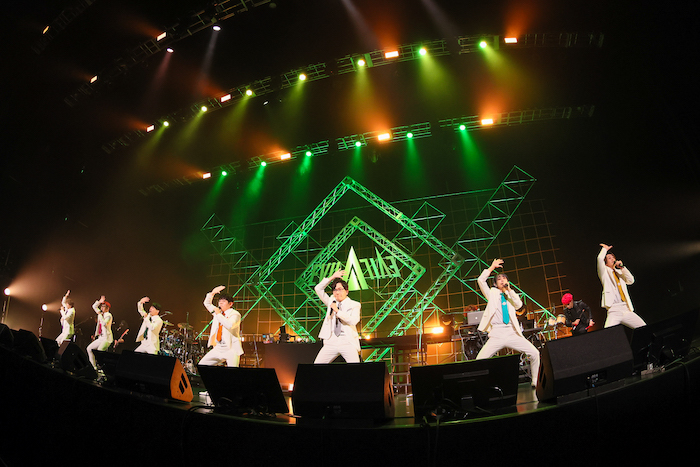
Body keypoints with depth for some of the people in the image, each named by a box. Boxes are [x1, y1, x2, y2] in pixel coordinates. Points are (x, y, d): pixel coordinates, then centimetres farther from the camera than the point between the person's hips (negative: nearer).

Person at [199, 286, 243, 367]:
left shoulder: (235, 314, -8)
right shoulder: (218, 312, 15)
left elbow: (229, 325, -27)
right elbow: (207, 304, 22)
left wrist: (218, 314, -17)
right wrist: (212, 293, 4)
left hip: (231, 349, -7)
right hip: (218, 348, 7)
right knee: (202, 364, 4)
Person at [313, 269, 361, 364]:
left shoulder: (354, 305, 5)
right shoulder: (331, 302, 16)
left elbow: (354, 321, -12)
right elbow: (318, 289, 9)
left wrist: (337, 311, -12)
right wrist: (332, 277, 1)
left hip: (347, 342, -3)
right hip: (331, 342, 4)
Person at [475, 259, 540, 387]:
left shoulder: (511, 295, 20)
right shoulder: (492, 294, 15)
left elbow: (519, 304, -1)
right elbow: (481, 280, 1)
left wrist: (509, 290, -3)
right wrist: (492, 267, 4)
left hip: (512, 333, 2)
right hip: (496, 334, -2)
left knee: (535, 353, -10)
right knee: (480, 360, -15)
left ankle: (536, 382, 8)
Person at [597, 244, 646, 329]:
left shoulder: (619, 272, 23)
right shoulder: (605, 272, 9)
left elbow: (631, 281, 8)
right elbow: (600, 259, -8)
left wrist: (622, 267, 2)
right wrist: (605, 249, 9)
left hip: (627, 310, 6)